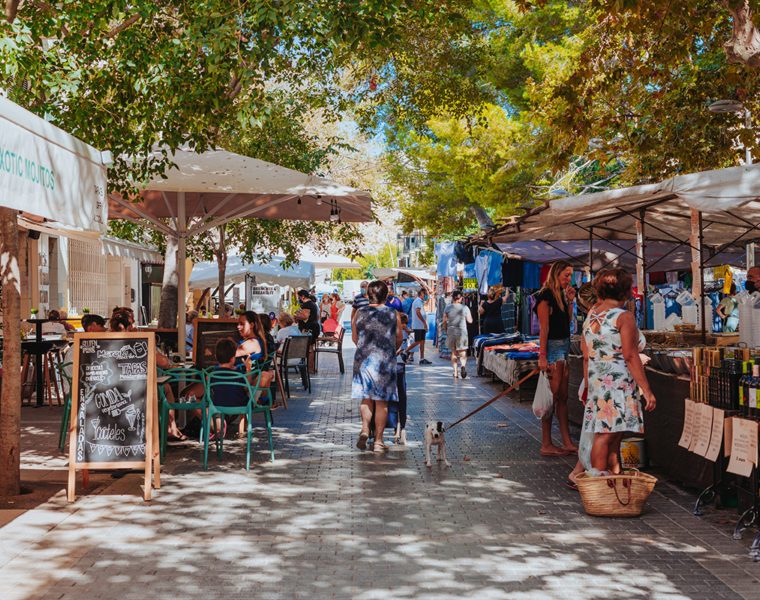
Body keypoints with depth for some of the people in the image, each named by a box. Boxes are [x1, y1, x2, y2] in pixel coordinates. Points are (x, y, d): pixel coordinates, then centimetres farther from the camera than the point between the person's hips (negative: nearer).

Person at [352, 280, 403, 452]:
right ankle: (378, 440, 8)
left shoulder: (360, 313, 1)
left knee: (366, 398, 14)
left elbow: (355, 337, 11)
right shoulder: (393, 314, -2)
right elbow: (399, 339, 7)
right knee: (381, 401, 5)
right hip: (385, 361, -1)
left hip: (363, 359, 1)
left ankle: (365, 428, -8)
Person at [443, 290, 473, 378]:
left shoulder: (447, 308, 0)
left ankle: (455, 372, 6)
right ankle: (463, 365, -26)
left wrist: (446, 332, 17)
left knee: (454, 353, 12)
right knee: (462, 352, 5)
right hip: (462, 332, -1)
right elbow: (470, 320, 4)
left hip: (451, 332, 1)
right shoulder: (464, 308, -4)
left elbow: (444, 322, 5)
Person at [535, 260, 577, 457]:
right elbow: (544, 328, -17)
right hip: (552, 347, -9)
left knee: (562, 397, 10)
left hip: (564, 346, 9)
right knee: (553, 397, -7)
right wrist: (542, 356, -20)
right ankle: (546, 445, -2)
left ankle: (567, 442, 13)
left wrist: (570, 301, 7)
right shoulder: (545, 296, -11)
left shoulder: (561, 295, 15)